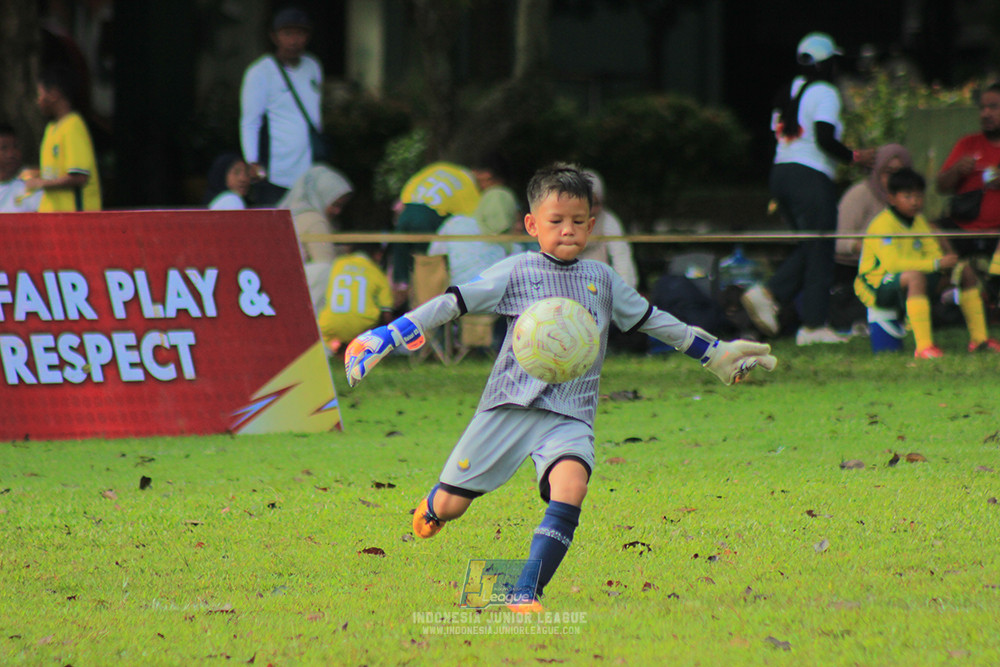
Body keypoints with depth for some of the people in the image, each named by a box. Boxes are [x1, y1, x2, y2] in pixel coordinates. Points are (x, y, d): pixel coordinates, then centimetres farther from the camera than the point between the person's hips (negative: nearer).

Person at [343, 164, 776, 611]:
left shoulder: (602, 279, 14)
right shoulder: (516, 272, 4)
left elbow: (654, 321, 25)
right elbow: (454, 303, -2)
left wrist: (716, 354, 28)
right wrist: (389, 336, -11)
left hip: (570, 414, 1)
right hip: (510, 404, -1)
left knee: (571, 486, -29)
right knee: (451, 504, 0)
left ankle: (526, 595, -31)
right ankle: (431, 508, 40)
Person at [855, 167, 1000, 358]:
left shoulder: (919, 221, 10)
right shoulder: (882, 224, -19)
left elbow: (934, 254, 8)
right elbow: (892, 263, -30)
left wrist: (948, 263, -18)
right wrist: (936, 264, -34)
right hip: (877, 287, -9)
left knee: (965, 271, 5)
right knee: (915, 276, -41)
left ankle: (979, 338, 9)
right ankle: (924, 347, -45)